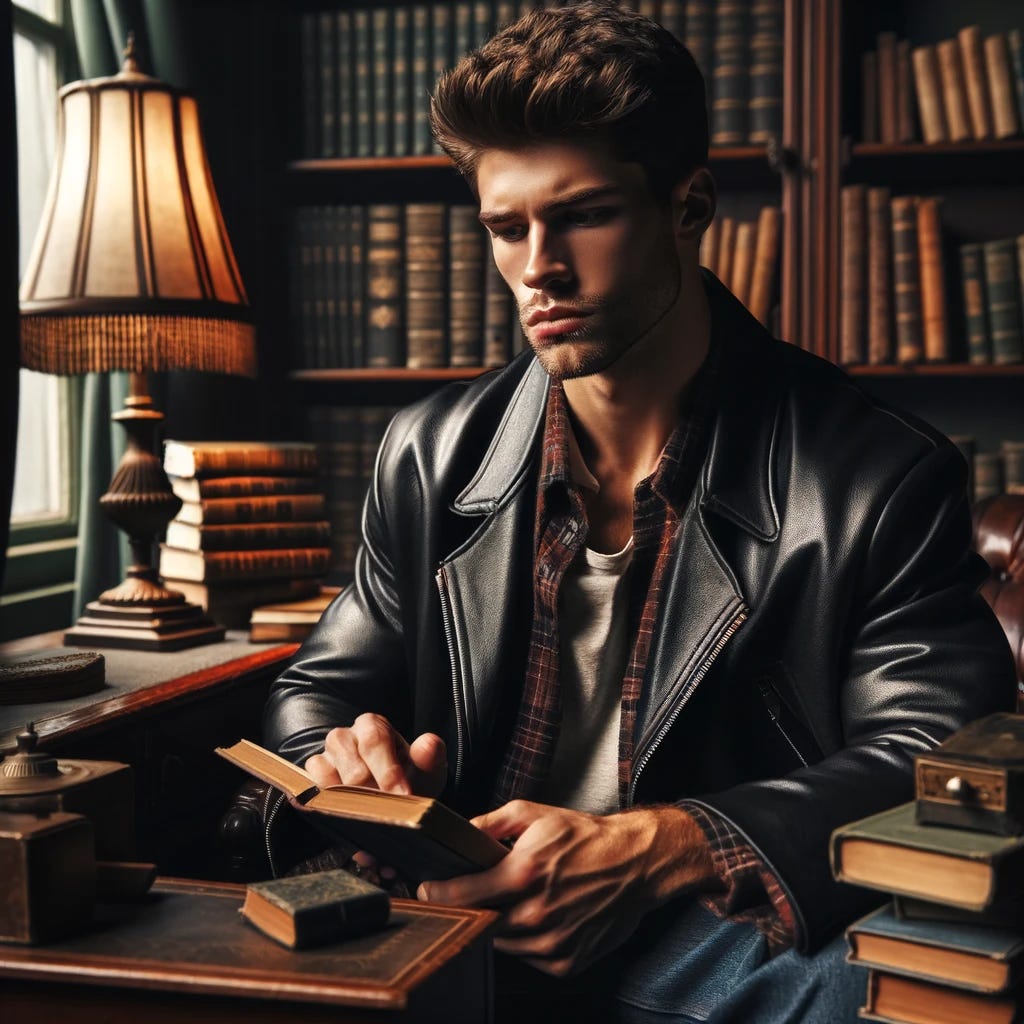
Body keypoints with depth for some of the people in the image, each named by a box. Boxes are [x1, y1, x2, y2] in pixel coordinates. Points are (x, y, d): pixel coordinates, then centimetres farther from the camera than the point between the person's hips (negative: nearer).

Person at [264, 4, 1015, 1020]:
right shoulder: (429, 456, 8)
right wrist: (343, 758, -11)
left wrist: (657, 849, -26)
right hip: (456, 930, 4)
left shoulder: (882, 480, -5)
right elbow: (319, 694, 16)